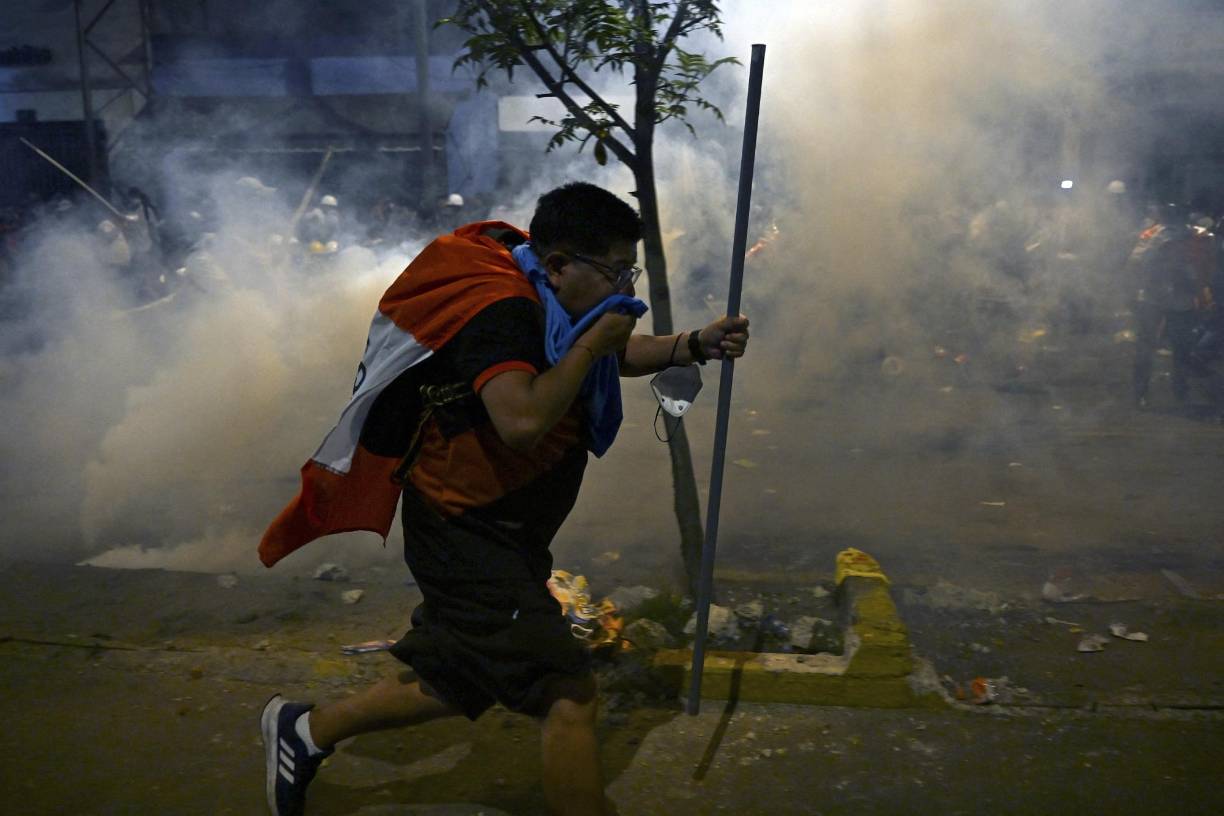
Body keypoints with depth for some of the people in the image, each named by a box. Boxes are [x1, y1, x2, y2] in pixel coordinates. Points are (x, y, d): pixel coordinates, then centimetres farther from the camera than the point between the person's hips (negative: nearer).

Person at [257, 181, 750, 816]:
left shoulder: (550, 299, 5)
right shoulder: (499, 311, -24)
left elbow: (619, 354, 20)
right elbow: (523, 420, -41)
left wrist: (694, 346, 2)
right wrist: (592, 341, -26)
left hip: (493, 532, 11)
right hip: (466, 534, -10)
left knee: (464, 682, 23)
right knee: (569, 695, -11)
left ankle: (304, 729, 38)